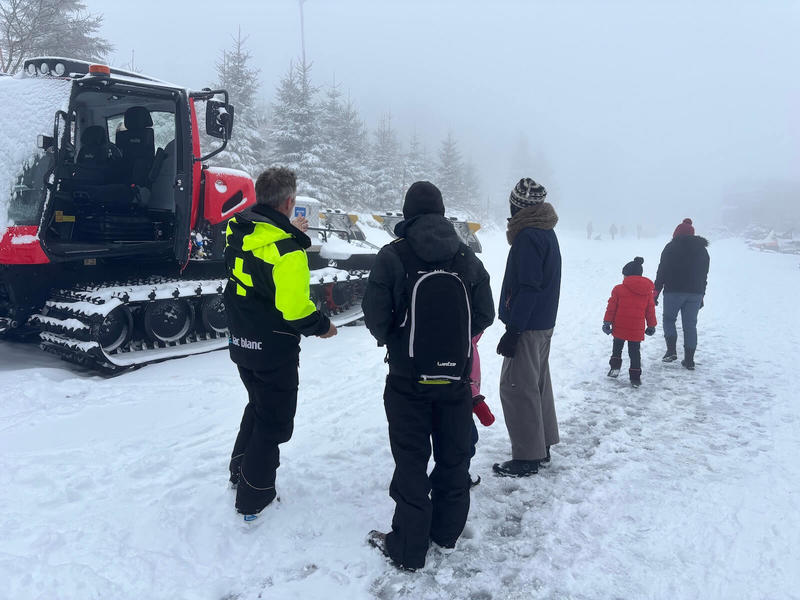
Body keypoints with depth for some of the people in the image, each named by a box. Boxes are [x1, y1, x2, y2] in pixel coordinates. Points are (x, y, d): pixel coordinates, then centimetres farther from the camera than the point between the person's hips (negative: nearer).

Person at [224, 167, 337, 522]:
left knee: (259, 404, 28)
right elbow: (296, 309, -28)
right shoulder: (286, 248, -26)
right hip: (274, 350, -7)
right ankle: (253, 499, 22)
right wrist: (323, 327, -8)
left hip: (241, 342, 8)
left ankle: (241, 471, 42)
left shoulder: (238, 232, -1)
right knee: (274, 420, 10)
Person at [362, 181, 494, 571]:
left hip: (408, 378, -3)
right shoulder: (467, 257, 1)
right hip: (456, 377, 4)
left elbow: (376, 315, -12)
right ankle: (447, 530, 34)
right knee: (454, 455, 18)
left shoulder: (393, 255, -12)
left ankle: (408, 547, 17)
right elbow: (484, 315, 3)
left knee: (411, 462, 7)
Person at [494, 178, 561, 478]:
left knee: (517, 389, -3)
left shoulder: (529, 236, -17)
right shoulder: (547, 232, 14)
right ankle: (542, 447, 28)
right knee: (537, 385, 17)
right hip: (544, 324, 10)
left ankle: (527, 458, 4)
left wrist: (512, 330, -21)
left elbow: (528, 288, -22)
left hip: (527, 327, -10)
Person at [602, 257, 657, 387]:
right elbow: (650, 310, 10)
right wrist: (652, 326, 20)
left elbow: (611, 307, -6)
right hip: (637, 329, 2)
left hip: (619, 327, -2)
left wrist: (607, 322, 1)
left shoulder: (618, 289, -7)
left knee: (617, 348, 21)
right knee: (635, 352, 9)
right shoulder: (648, 291, 4)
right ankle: (635, 377, 8)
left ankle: (615, 367, 11)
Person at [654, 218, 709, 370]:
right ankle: (689, 360, 9)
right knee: (690, 324, 7)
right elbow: (705, 274, 15)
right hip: (695, 293, 4)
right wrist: (702, 295, 20)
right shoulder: (702, 249, 12)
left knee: (669, 319, 13)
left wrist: (656, 290, -3)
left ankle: (671, 350, -3)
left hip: (674, 291, -4)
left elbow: (662, 271, -7)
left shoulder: (671, 247, -3)